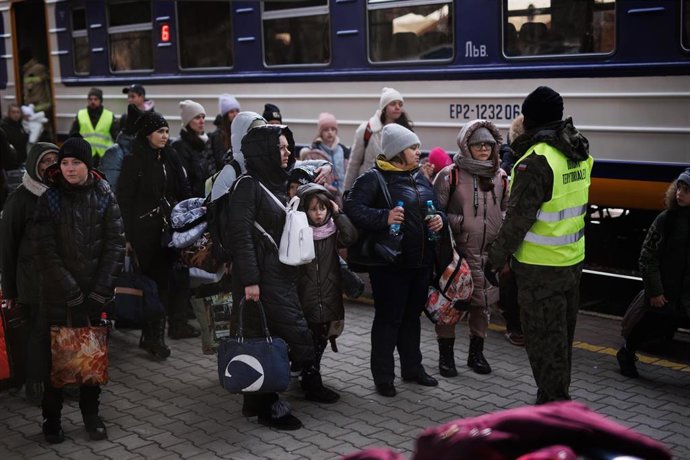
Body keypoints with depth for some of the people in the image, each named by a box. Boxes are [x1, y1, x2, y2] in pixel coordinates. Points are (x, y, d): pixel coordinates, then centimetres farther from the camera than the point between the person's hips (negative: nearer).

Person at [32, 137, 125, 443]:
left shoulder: (103, 197, 0)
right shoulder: (50, 200, -4)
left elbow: (115, 244, -2)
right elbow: (45, 251, -9)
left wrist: (100, 291, -10)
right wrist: (72, 294, -14)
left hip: (94, 293, 1)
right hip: (57, 294, -1)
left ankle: (91, 413, 21)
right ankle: (51, 418, 17)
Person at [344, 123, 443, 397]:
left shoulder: (420, 178, 14)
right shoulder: (374, 178, -11)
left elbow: (437, 208, 23)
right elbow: (352, 208, -20)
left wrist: (439, 220, 1)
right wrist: (384, 218, -31)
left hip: (421, 262, 7)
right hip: (390, 263, -7)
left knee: (412, 315, 18)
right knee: (388, 318, 1)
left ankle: (412, 367, 33)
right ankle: (383, 377, 12)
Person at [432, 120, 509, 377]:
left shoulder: (500, 177, 8)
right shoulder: (450, 175, -7)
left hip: (489, 254, 4)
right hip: (457, 252, -4)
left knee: (483, 303, 12)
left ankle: (476, 353, 30)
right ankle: (446, 354, 19)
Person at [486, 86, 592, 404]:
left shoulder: (536, 160, -20)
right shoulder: (579, 155, 5)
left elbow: (518, 218, -21)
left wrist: (496, 259, -12)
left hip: (540, 268, -8)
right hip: (573, 260, 8)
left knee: (543, 337, 2)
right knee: (562, 333, 20)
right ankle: (557, 394, 34)